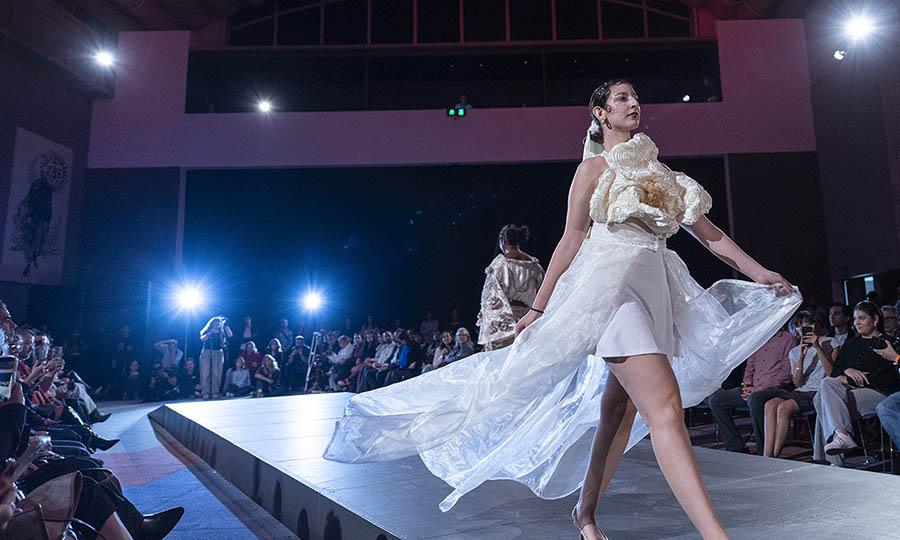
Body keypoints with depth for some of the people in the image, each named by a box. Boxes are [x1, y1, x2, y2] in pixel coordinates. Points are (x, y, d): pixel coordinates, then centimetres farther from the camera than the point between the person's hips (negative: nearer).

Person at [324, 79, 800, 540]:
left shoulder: (657, 172, 23)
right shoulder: (594, 167, 6)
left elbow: (707, 232, 21)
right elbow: (572, 240, 1)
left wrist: (758, 272, 13)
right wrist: (538, 307, -3)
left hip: (654, 291, 7)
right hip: (611, 285, -7)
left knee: (620, 411, 9)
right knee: (665, 405, -17)